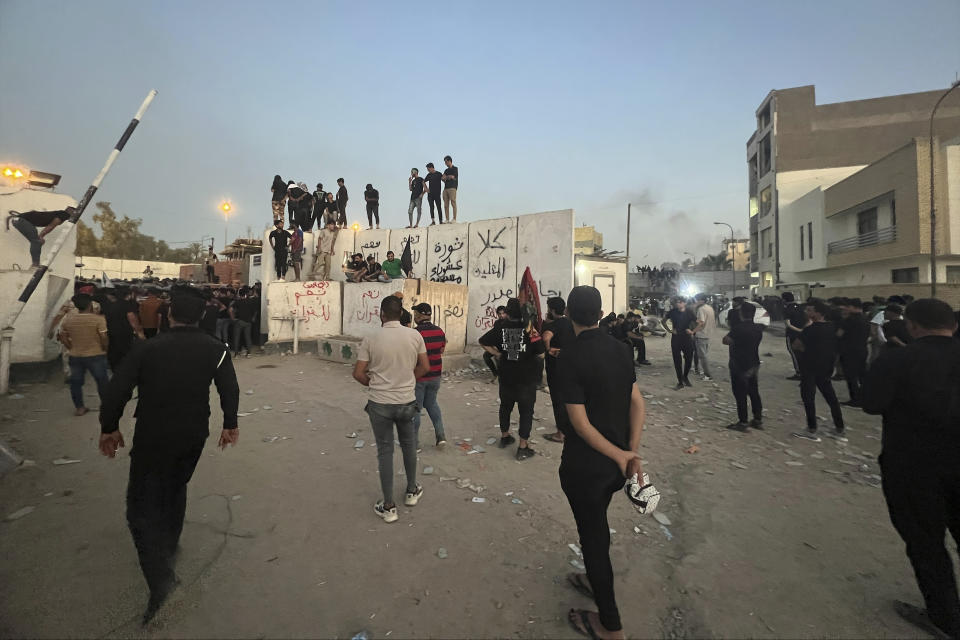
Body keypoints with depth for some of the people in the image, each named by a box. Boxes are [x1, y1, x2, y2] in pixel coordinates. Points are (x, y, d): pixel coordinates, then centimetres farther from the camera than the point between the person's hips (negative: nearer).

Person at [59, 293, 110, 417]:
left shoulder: (68, 318, 0)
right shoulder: (98, 318, -15)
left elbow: (63, 337, 4)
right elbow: (104, 338, -18)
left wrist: (72, 349, 13)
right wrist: (105, 350, -2)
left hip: (74, 356, 4)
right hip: (95, 355, -4)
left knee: (76, 382, 14)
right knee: (101, 380, 10)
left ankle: (79, 407, 19)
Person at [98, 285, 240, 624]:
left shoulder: (148, 348, -11)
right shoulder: (215, 349, -5)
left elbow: (116, 391, -10)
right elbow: (230, 390, -4)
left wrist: (109, 428, 6)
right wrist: (230, 425, 8)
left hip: (152, 437, -3)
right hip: (194, 435, 3)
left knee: (142, 506, 4)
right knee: (175, 489, 26)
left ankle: (162, 582, -9)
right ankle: (167, 549, 44)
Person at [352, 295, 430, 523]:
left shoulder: (371, 339, -11)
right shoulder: (415, 335, -7)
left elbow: (358, 374, -8)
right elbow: (424, 367, 0)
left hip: (380, 404, -1)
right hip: (407, 401, 2)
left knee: (385, 452, 10)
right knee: (409, 445, 22)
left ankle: (388, 506, 19)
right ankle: (411, 491, 38)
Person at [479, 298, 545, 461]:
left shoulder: (500, 327, -5)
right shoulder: (530, 328, -16)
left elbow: (483, 342, -1)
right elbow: (541, 351, -17)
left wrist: (497, 354, 3)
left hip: (506, 376, 4)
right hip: (527, 378, -3)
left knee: (505, 406, 21)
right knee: (526, 411, 7)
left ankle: (504, 436, 39)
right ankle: (523, 447, 10)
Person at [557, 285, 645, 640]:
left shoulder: (571, 357, -22)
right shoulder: (621, 349, -3)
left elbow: (580, 422, -23)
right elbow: (638, 403, -5)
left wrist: (620, 456, -16)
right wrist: (631, 452, -7)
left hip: (584, 465, -6)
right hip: (615, 462, 7)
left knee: (592, 533, 13)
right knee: (597, 524, 28)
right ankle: (596, 580, 52)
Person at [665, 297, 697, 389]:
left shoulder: (689, 312, -3)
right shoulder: (672, 312, -3)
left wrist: (692, 331, -6)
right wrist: (669, 330, -2)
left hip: (687, 338, 0)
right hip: (676, 339, 0)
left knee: (689, 359, 4)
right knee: (677, 360, 2)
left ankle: (685, 377, 29)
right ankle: (680, 381, 12)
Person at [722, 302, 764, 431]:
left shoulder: (738, 328, -20)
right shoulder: (758, 328, 2)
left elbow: (726, 341, -19)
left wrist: (730, 333, 0)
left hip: (739, 366, -7)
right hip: (754, 365, 7)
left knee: (740, 394, 0)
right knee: (754, 392, 16)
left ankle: (742, 422, 5)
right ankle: (758, 419, 25)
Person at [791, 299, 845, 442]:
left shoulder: (811, 329, -20)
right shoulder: (832, 327, 4)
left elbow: (796, 345, -21)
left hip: (810, 368, -8)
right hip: (825, 367, 8)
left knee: (808, 398, 1)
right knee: (831, 397, 15)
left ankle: (812, 431, 5)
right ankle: (840, 430, 24)